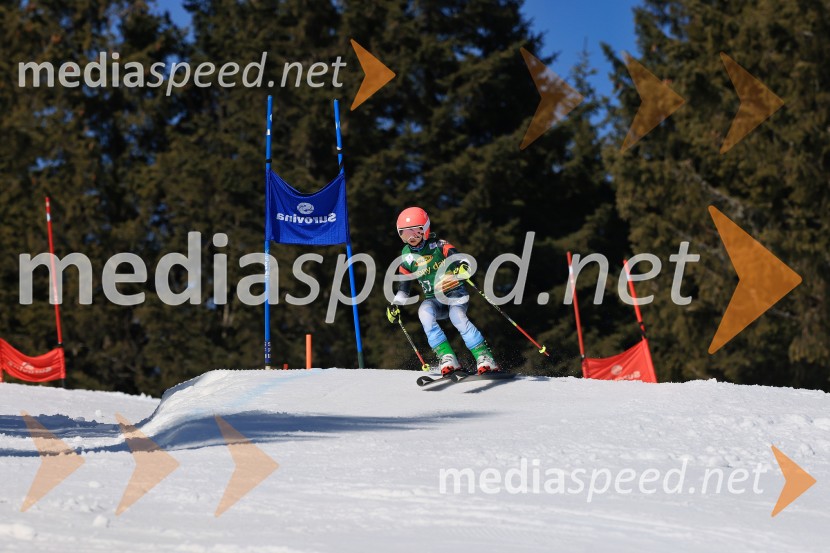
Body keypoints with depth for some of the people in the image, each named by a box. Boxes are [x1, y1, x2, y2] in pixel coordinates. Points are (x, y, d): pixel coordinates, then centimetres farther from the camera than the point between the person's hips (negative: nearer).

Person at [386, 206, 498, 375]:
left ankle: (484, 357, -30)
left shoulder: (439, 246, -5)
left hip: (455, 293, -3)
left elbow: (463, 260, -17)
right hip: (434, 299, 3)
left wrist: (463, 268, -40)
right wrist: (395, 304, 4)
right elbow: (405, 285, 16)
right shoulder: (407, 257, 7)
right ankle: (447, 357, -34)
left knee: (457, 316, -33)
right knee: (424, 311, -31)